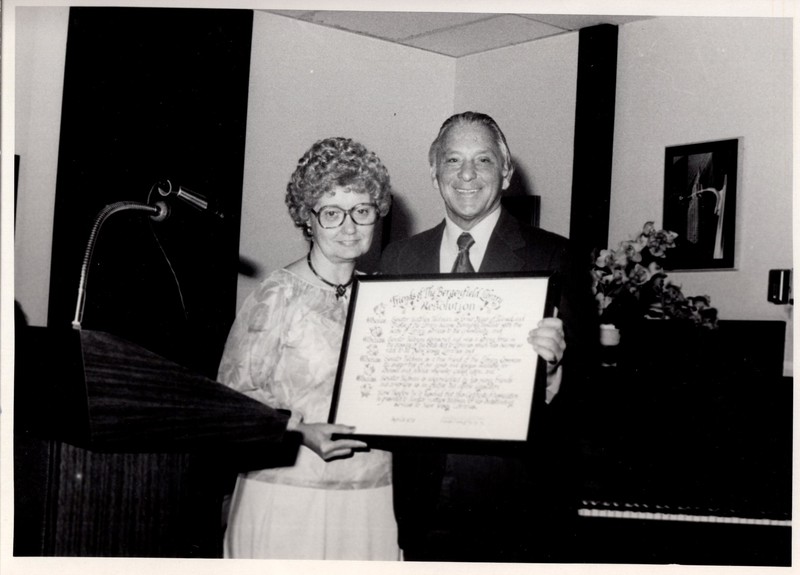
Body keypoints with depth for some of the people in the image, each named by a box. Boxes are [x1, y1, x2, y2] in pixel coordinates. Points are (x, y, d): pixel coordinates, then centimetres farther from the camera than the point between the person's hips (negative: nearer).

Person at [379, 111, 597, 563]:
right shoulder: (399, 258, 8)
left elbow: (577, 378, -8)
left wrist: (554, 366, -29)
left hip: (517, 500, -3)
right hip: (422, 496, 3)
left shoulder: (554, 258, -4)